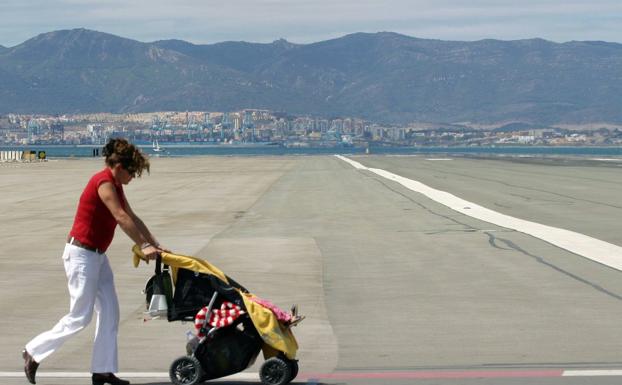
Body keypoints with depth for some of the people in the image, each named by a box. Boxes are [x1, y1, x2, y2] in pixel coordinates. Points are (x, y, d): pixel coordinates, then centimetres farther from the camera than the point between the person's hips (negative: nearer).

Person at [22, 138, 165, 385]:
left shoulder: (115, 186, 11)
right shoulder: (104, 182, -18)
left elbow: (132, 218, 13)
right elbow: (122, 218, -23)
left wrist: (155, 246, 9)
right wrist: (144, 246, -21)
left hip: (97, 255, 10)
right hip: (81, 254, -10)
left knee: (110, 312, 7)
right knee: (80, 316, -4)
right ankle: (34, 353, 9)